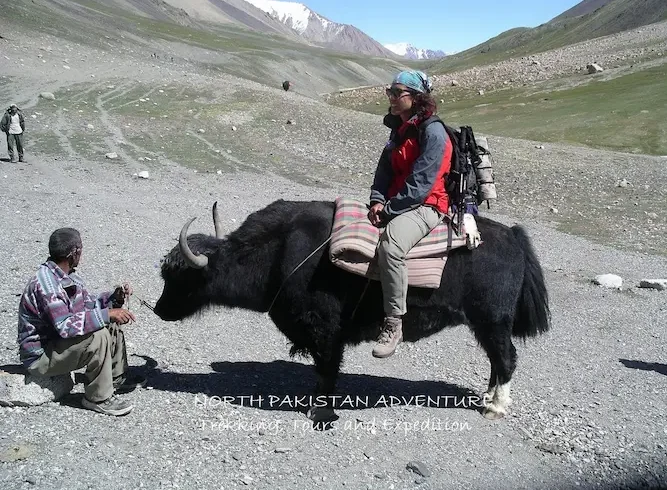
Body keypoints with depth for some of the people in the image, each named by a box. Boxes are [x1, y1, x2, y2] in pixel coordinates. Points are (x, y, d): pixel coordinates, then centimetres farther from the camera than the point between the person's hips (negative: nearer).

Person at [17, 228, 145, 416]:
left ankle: (117, 379, 21)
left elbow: (90, 304, 13)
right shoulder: (46, 282, -27)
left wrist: (115, 297, -4)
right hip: (40, 356, -10)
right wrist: (106, 314, -34)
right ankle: (99, 398, -13)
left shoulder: (68, 276, 2)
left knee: (112, 323, 10)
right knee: (98, 336, -28)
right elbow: (65, 326, -35)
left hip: (57, 340, 10)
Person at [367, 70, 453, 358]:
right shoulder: (399, 128, 14)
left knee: (390, 245, -36)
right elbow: (385, 168, 13)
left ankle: (393, 324, -26)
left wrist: (389, 208, -16)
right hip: (394, 203, 10)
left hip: (426, 206, -9)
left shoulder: (433, 132, -13)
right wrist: (378, 200, -5)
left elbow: (420, 184, -19)